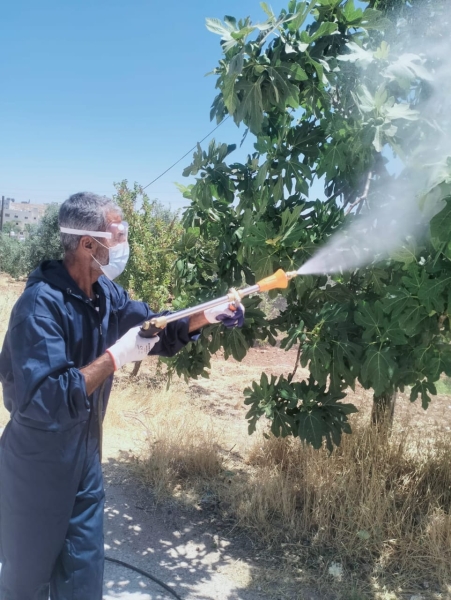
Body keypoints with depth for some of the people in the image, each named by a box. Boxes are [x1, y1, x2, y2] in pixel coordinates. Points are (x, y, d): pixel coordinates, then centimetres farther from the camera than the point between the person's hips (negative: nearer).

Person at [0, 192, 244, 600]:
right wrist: (115, 357, -33)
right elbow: (42, 401, -35)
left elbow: (158, 331, 10)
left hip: (85, 458, 7)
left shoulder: (105, 293, -3)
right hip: (36, 468, -6)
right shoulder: (42, 304, -28)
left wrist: (207, 316, -5)